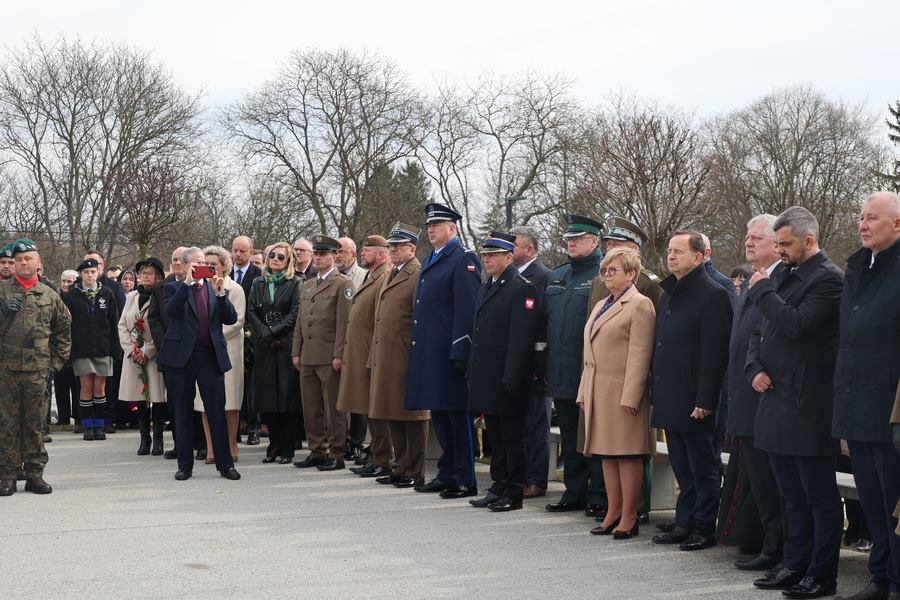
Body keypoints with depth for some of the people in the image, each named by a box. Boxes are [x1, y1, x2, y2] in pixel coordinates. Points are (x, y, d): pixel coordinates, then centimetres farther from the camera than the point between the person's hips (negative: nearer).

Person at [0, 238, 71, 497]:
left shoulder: (49, 295, 10)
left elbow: (63, 332, 15)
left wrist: (55, 363, 8)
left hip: (38, 370, 1)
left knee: (34, 424, 6)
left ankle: (35, 474, 12)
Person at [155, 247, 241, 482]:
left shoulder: (217, 289, 13)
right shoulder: (174, 288, 7)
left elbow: (231, 319, 1)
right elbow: (171, 310, -14)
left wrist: (220, 293, -11)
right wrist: (187, 282, -18)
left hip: (211, 357, 1)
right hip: (181, 356, -1)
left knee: (217, 412, 0)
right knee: (182, 413, 6)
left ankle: (225, 464, 7)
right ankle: (185, 465, 14)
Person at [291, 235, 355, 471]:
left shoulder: (343, 284, -3)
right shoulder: (307, 286, 19)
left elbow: (344, 322, -10)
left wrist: (339, 355, -15)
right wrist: (296, 352, 12)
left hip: (330, 357, -7)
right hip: (308, 357, 7)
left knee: (333, 408, -2)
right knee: (310, 407, 9)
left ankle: (336, 455, 4)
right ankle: (317, 451, 17)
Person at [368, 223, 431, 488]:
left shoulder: (418, 276, -9)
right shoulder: (390, 276, 20)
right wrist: (374, 358, 19)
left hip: (406, 359, -9)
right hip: (386, 359, 9)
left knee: (412, 416, -2)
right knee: (393, 416, 12)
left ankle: (416, 473, 4)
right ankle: (402, 468, 21)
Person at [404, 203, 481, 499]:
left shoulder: (464, 258, -9)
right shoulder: (429, 260, 19)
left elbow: (467, 309, -16)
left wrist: (460, 353, -21)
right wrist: (416, 348, 18)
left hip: (449, 353, -9)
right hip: (428, 352, 9)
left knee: (458, 416, -3)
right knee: (438, 416, 14)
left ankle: (466, 480, 3)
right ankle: (447, 475, 23)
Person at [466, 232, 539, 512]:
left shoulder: (522, 288, -11)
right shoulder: (485, 287, 16)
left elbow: (522, 338, -17)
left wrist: (512, 378, -21)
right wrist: (472, 371, 15)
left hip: (507, 379, -8)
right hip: (486, 378, 9)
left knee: (512, 438, 0)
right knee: (495, 437, 14)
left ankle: (514, 494, 7)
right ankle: (498, 488, 22)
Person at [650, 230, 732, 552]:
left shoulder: (713, 295, -11)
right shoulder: (669, 294, 15)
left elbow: (715, 353, -16)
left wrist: (705, 401, -19)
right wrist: (656, 395, 14)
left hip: (693, 401, -8)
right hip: (670, 401, 8)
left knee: (702, 468, 2)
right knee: (683, 468, 14)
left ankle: (704, 528, 11)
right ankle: (684, 523, 22)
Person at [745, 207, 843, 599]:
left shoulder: (828, 278, -10)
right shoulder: (783, 276, 16)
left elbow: (797, 324, -23)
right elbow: (760, 332, 20)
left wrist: (761, 291, -11)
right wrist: (755, 368, 2)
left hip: (808, 407, -9)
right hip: (775, 402, 9)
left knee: (820, 496, 0)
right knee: (792, 496, 16)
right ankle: (796, 566, 24)